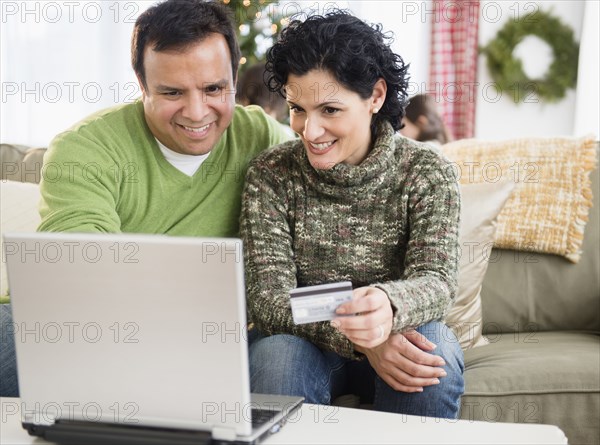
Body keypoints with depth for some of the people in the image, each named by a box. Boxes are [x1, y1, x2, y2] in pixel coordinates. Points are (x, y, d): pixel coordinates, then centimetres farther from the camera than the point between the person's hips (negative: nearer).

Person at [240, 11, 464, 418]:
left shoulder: (426, 171, -8)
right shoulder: (271, 174, -8)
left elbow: (437, 280, -21)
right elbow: (267, 300, -16)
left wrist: (388, 306, -47)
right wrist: (357, 338, -34)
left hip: (398, 340, 1)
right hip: (303, 342, 0)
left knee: (436, 353, -32)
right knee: (275, 354, -34)